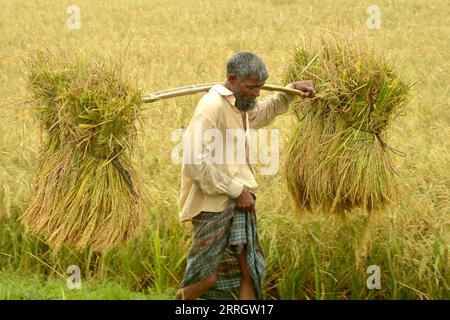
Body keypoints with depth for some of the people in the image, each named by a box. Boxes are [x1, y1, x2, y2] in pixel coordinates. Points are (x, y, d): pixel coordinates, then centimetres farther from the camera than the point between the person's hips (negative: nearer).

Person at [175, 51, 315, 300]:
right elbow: (195, 163, -23)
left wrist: (292, 89, 24)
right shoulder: (211, 107, -16)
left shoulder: (240, 105, 13)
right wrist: (237, 191, -18)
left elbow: (265, 112, 39)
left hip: (238, 204, 9)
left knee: (249, 272, 3)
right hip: (215, 206, -9)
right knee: (208, 277, -8)